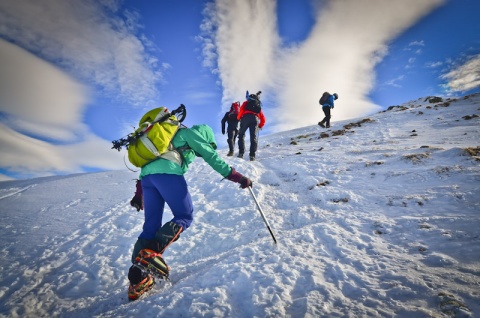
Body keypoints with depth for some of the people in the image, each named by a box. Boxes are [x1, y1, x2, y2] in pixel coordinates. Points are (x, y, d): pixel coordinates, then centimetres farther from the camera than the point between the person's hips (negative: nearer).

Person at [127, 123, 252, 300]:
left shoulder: (174, 138, 36)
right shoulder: (192, 133, 15)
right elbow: (213, 158, 5)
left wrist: (139, 194, 35)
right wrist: (238, 177, 7)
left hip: (146, 173, 8)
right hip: (167, 173, -8)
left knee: (151, 225, 8)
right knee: (185, 217, 2)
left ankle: (137, 279, 3)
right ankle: (153, 251, -18)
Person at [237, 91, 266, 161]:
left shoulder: (246, 103, 29)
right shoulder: (259, 106, 36)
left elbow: (241, 110, 8)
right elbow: (263, 119, 27)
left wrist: (238, 118, 20)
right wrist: (260, 126, 39)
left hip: (246, 117, -2)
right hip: (255, 119, 2)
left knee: (241, 135, 8)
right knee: (253, 137, 0)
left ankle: (241, 153, -5)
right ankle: (252, 155, -13)